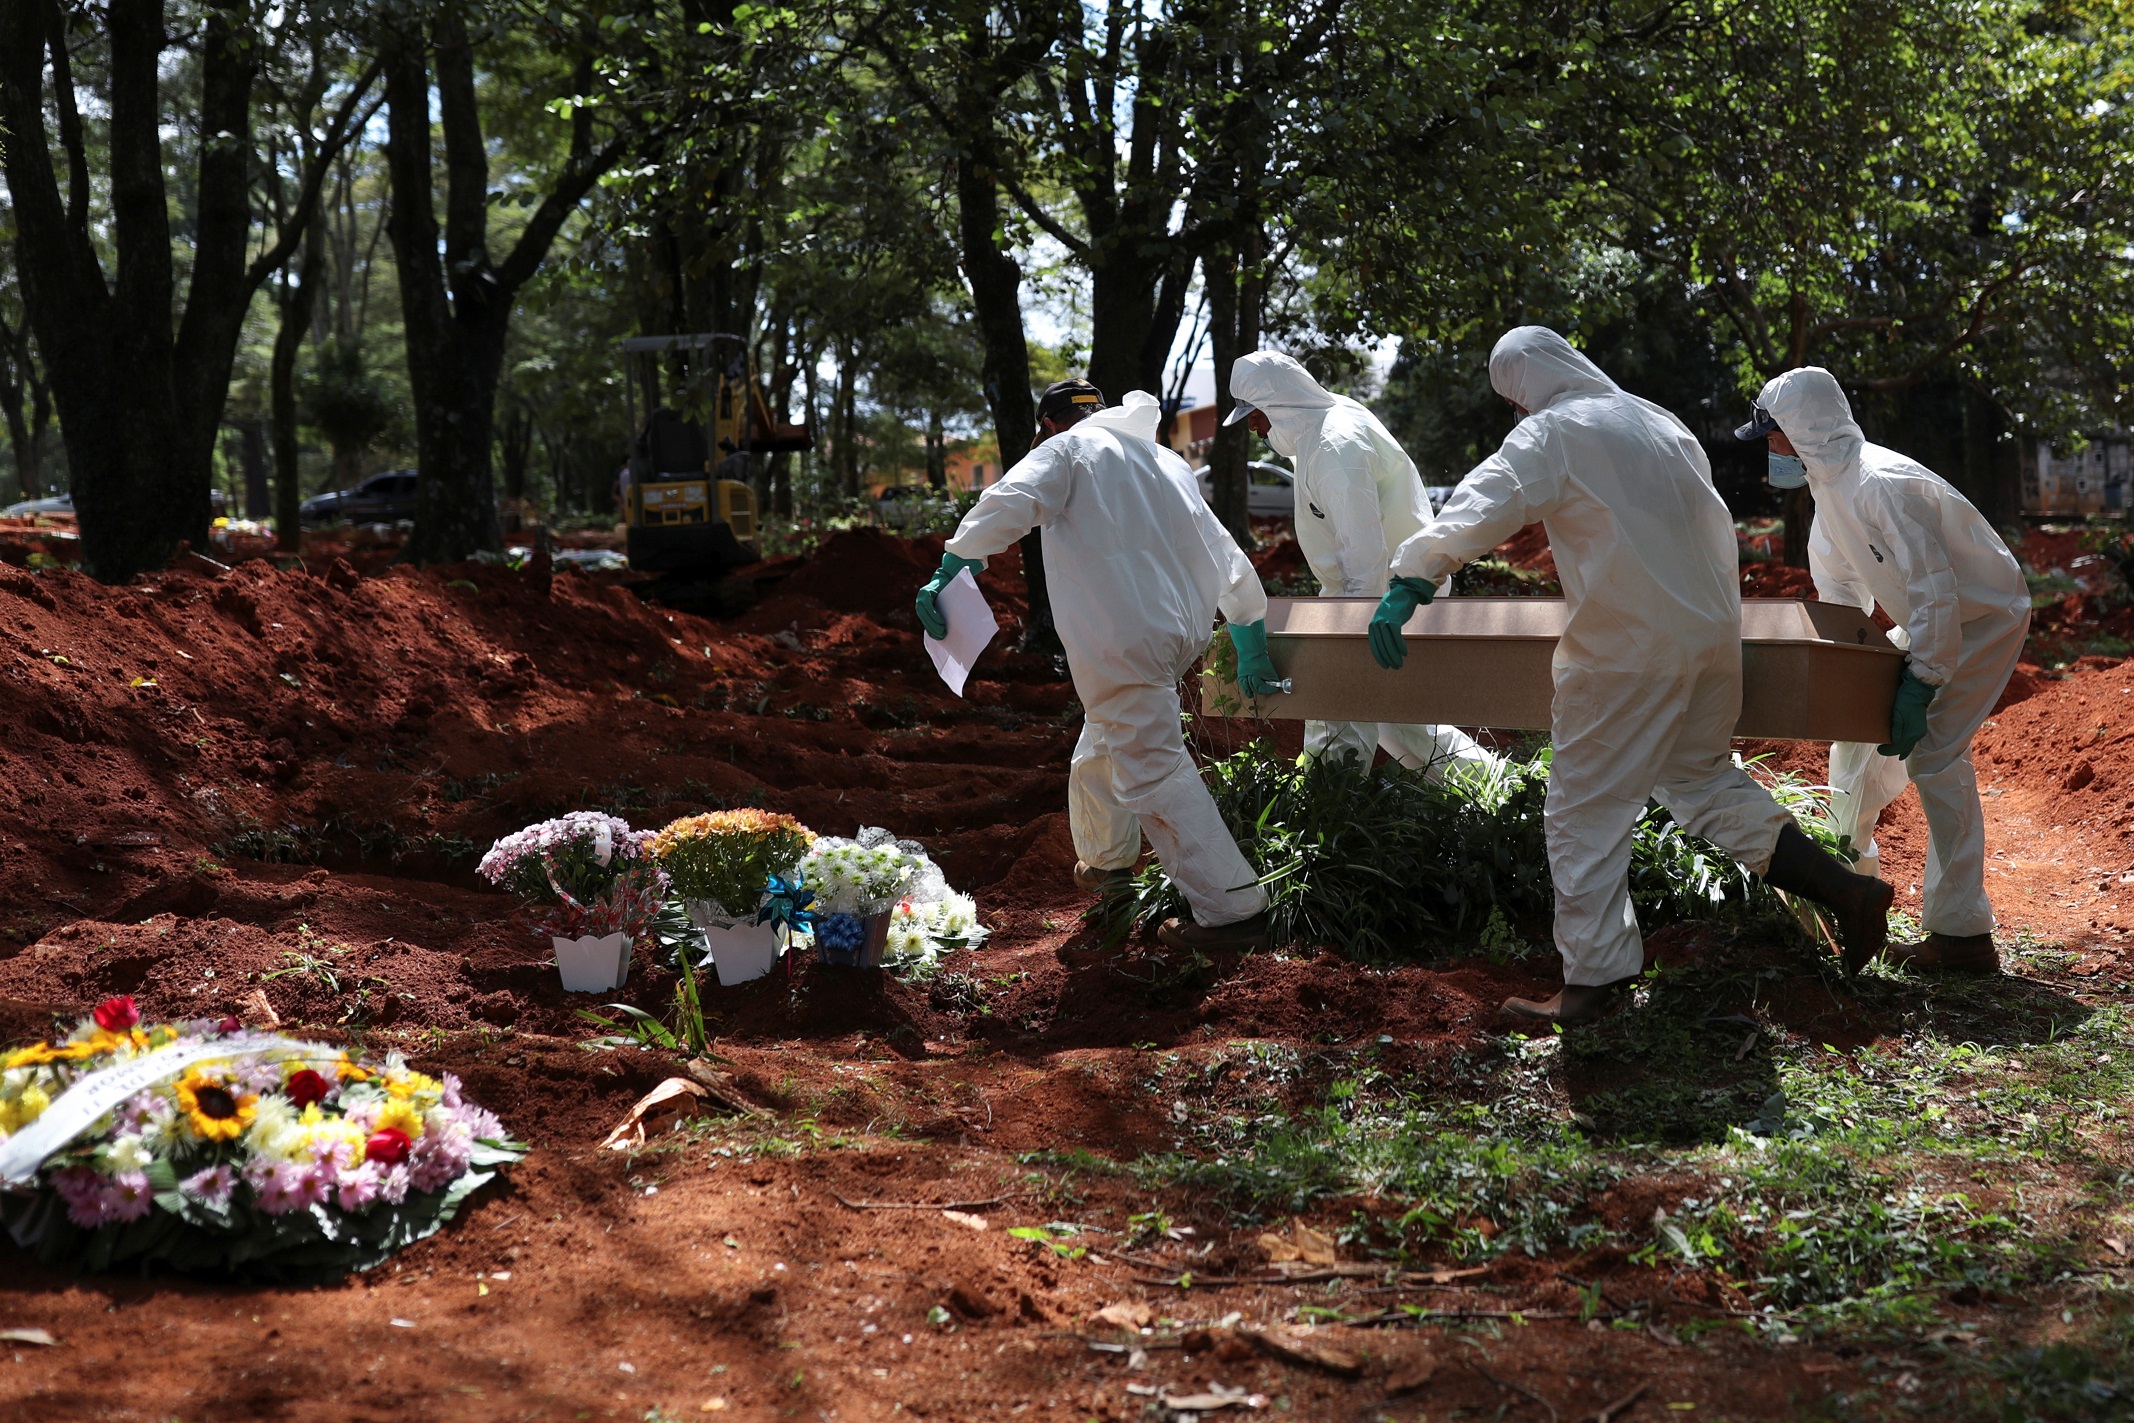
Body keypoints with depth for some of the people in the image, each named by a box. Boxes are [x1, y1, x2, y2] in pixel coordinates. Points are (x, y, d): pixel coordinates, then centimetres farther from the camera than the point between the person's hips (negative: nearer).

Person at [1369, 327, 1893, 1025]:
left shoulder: (1551, 433, -6)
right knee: (1700, 776, 24)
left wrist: (1410, 582, -25)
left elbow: (1480, 508, -22)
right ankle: (1843, 887, 18)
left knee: (1587, 811, 0)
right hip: (1713, 633, 8)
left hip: (1627, 652, -8)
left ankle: (1591, 982, 1)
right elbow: (1715, 530, 24)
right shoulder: (1661, 424, 16)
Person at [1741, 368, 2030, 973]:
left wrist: (1921, 682, -31)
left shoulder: (1881, 484, -29)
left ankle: (1962, 934, -14)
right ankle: (1849, 864, 35)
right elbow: (1842, 590, 15)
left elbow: (1935, 587, -32)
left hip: (1985, 617, -10)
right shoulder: (1830, 482, 2)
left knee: (1932, 753, -17)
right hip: (1930, 619, 10)